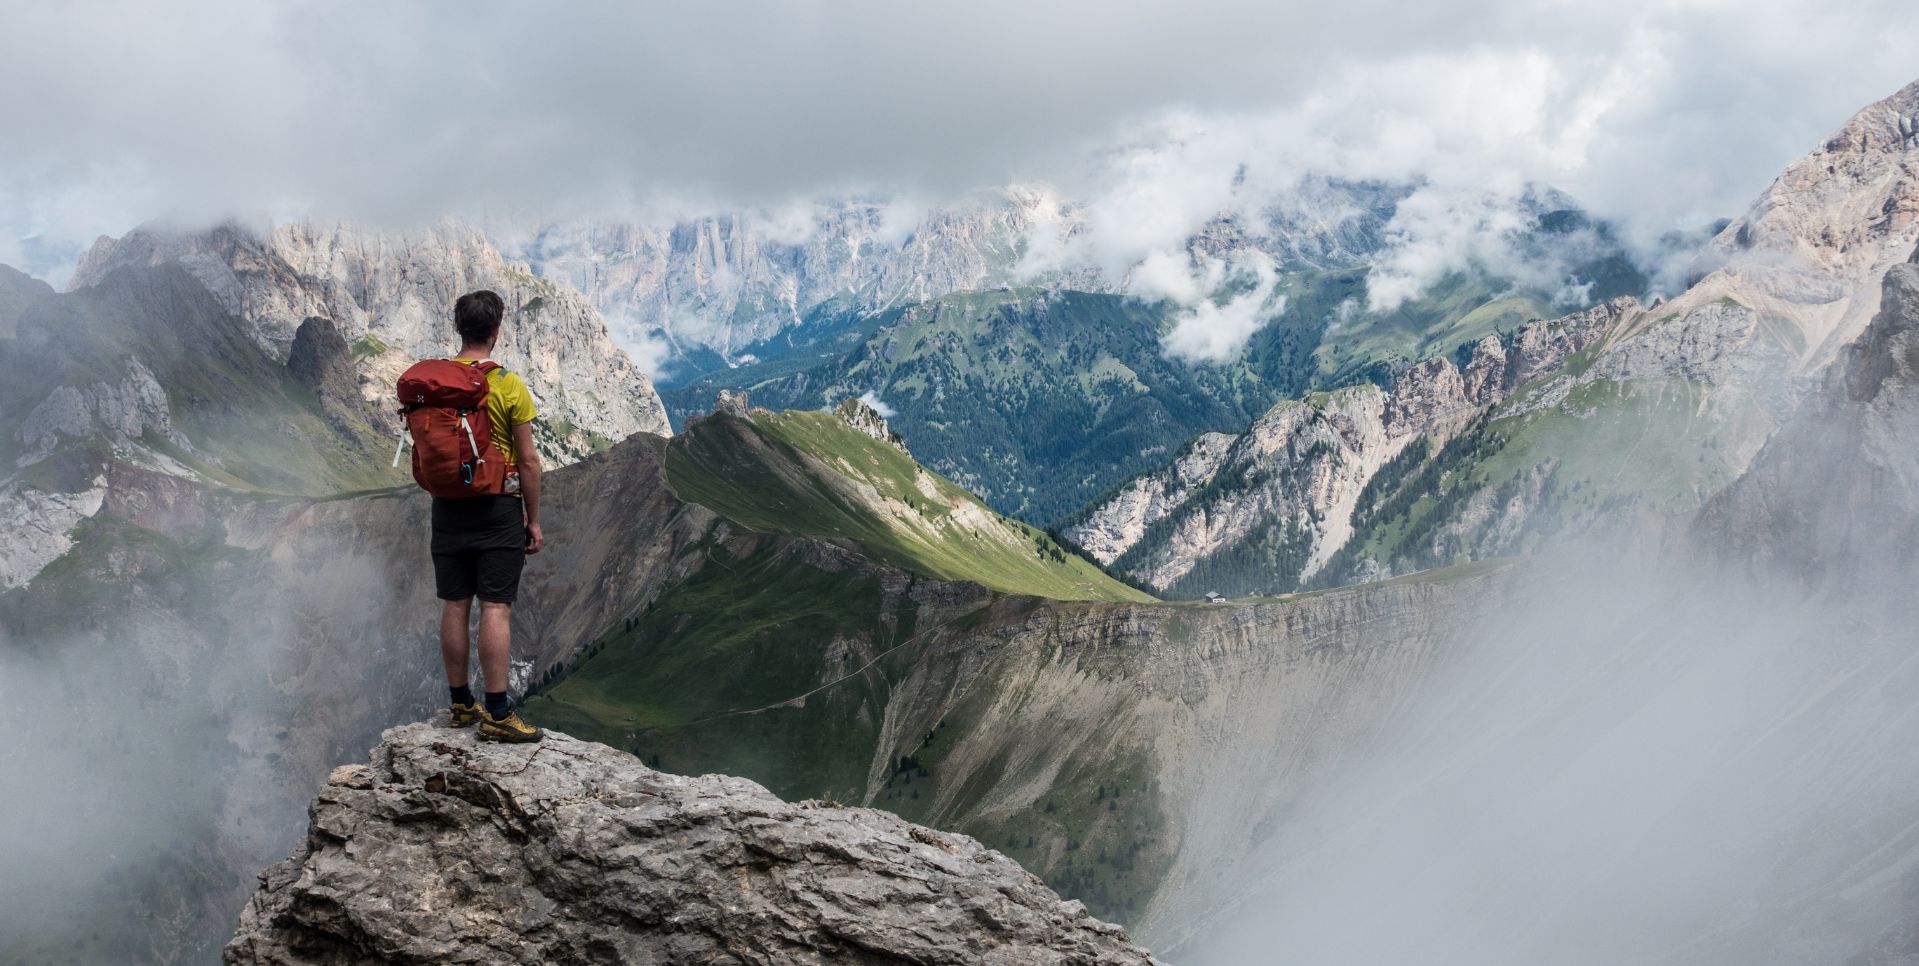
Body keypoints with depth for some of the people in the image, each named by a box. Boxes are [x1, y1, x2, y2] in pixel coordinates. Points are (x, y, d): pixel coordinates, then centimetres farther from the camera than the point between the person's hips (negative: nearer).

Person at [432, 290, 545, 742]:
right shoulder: (508, 385, -11)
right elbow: (528, 460, -9)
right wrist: (534, 520, -1)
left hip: (447, 508, 5)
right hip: (497, 509, -4)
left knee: (454, 606, 10)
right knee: (496, 608, -4)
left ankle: (461, 704, 19)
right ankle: (497, 714, -3)